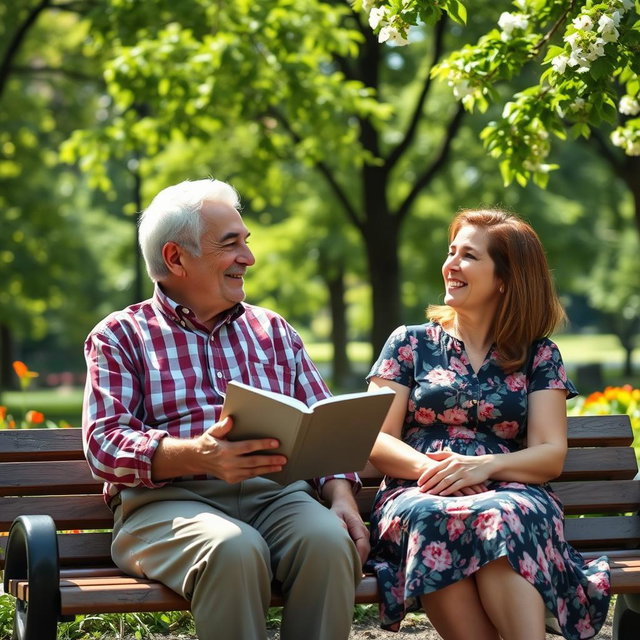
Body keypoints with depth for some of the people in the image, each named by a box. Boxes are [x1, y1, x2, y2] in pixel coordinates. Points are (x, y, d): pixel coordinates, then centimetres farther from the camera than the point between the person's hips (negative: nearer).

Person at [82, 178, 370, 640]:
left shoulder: (273, 330, 24)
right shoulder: (120, 335, 11)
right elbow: (105, 445, -4)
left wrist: (341, 495, -5)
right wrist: (199, 456, -22)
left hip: (274, 494, 3)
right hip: (168, 500, -3)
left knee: (328, 538, -31)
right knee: (235, 549, -37)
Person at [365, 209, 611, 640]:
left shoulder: (539, 355, 17)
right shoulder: (410, 343, 17)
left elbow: (552, 455, 6)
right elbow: (376, 441, 8)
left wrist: (486, 465, -15)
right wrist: (428, 467, -14)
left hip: (512, 495, 0)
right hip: (419, 495, 1)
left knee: (503, 518, -39)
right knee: (431, 517, -39)